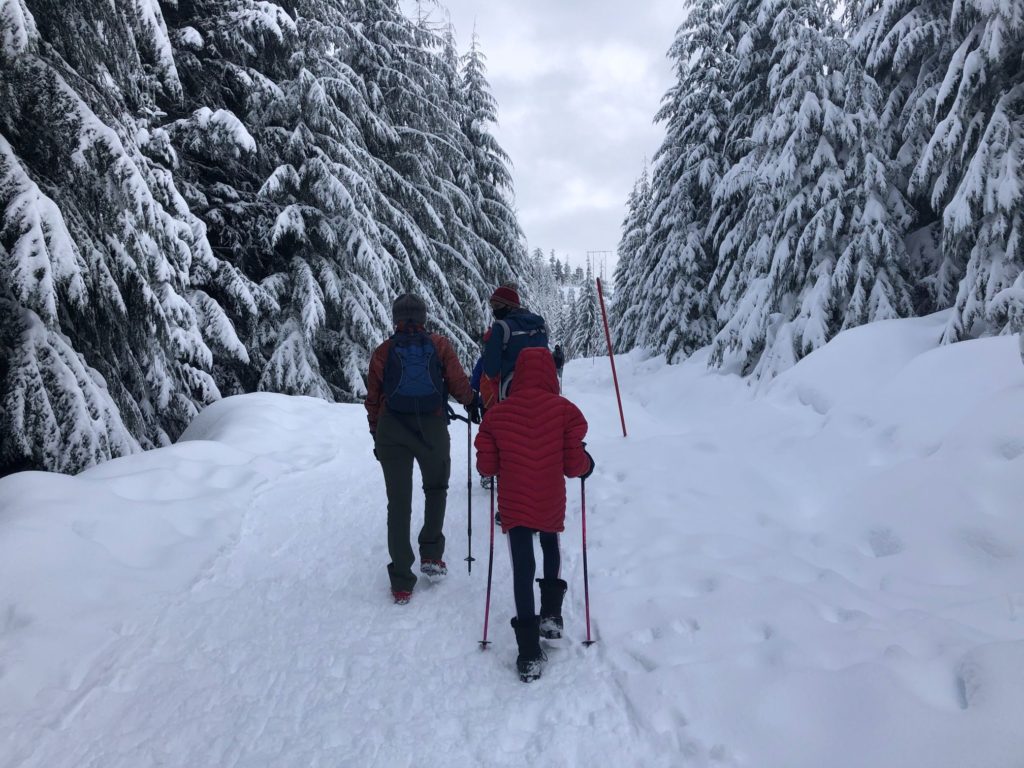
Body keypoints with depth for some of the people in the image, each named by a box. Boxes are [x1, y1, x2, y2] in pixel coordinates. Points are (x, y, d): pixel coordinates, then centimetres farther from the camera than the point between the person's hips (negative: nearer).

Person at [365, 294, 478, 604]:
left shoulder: (383, 352, 4)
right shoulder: (439, 345, 0)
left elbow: (373, 398, 7)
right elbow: (458, 381, -2)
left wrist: (376, 434, 18)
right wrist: (472, 403, 18)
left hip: (391, 432, 1)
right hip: (433, 429, -1)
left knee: (398, 502, 6)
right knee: (436, 488, 24)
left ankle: (401, 582, 8)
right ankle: (431, 555, 15)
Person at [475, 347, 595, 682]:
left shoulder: (497, 413, -5)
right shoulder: (565, 410, -10)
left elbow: (486, 465, -1)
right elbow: (574, 465, -10)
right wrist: (587, 464, 13)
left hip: (513, 505, 0)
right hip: (551, 504, 0)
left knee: (522, 570, 7)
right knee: (550, 548, 30)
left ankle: (529, 653, 7)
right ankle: (551, 613, 24)